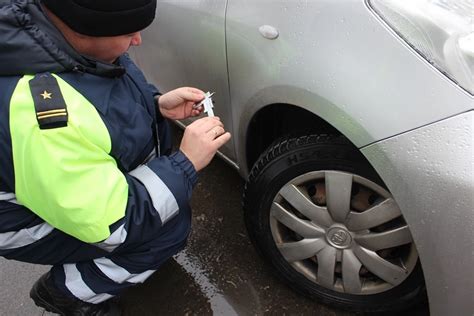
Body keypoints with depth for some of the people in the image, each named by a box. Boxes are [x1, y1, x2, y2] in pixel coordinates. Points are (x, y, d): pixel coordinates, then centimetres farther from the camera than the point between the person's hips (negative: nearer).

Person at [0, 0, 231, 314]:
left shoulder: (59, 26, -14)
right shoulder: (41, 113, -40)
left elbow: (113, 92, 7)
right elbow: (111, 225, -31)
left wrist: (158, 103, -9)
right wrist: (186, 163, -27)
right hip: (32, 219, -8)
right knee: (172, 226, -13)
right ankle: (65, 290, 6)